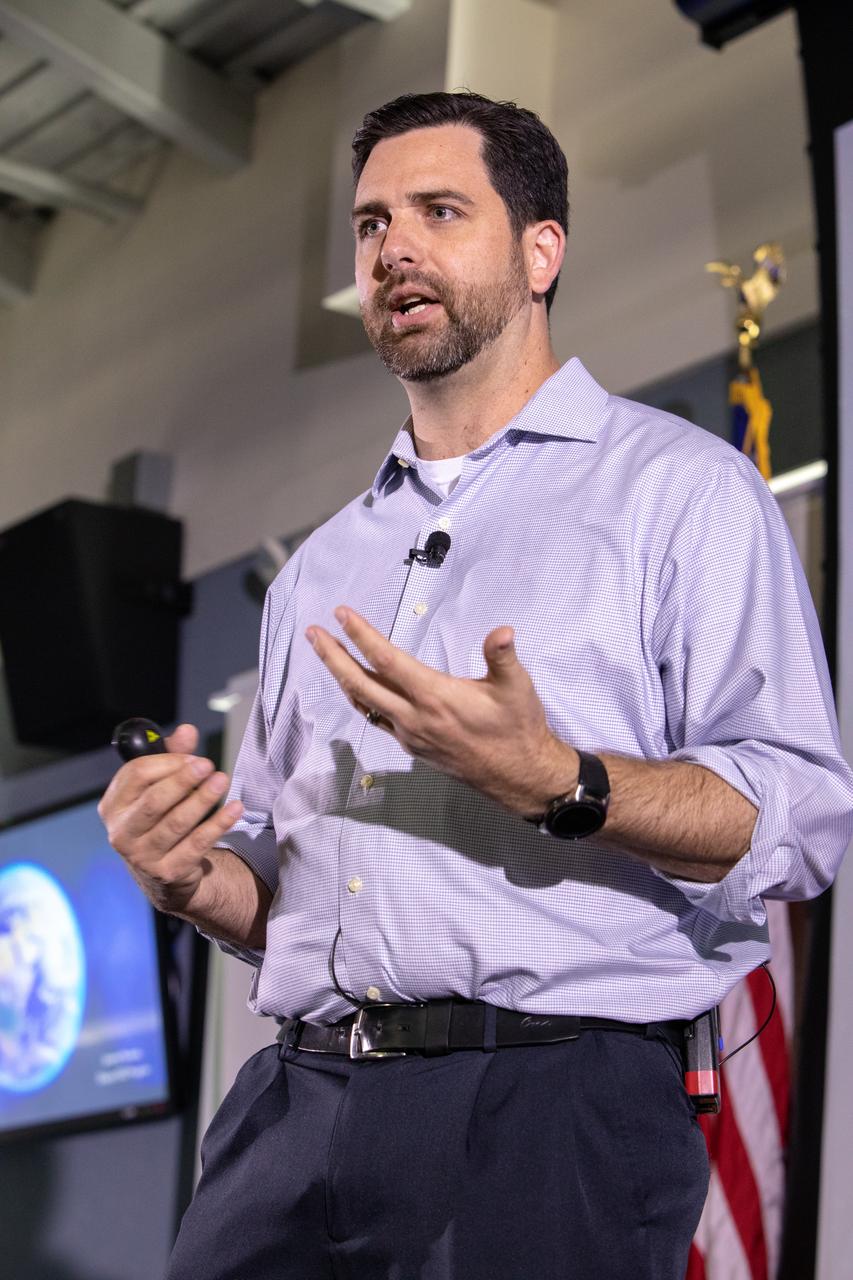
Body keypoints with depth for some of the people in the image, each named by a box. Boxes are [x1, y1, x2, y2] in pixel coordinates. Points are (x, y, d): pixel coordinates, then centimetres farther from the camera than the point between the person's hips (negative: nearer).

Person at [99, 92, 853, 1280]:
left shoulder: (679, 488, 4)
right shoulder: (320, 567, 23)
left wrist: (556, 784, -23)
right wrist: (198, 877, 2)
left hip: (549, 1105, -5)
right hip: (302, 1099, 5)